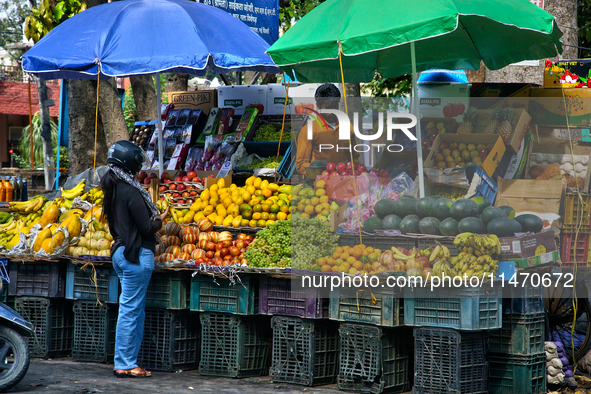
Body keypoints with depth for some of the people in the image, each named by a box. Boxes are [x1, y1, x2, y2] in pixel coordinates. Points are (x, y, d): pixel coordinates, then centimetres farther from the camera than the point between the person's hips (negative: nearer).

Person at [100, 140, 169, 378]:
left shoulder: (113, 188, 11)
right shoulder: (130, 191, -17)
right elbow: (147, 228, -16)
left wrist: (153, 218, 17)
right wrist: (161, 219, 3)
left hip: (121, 251, 9)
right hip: (137, 255, -9)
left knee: (135, 311, 14)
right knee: (130, 310, -4)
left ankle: (127, 362, 17)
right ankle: (124, 365, 0)